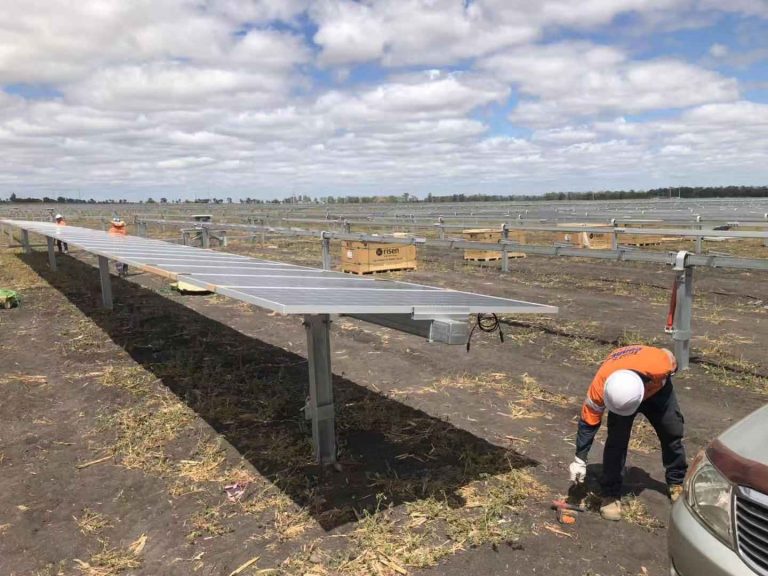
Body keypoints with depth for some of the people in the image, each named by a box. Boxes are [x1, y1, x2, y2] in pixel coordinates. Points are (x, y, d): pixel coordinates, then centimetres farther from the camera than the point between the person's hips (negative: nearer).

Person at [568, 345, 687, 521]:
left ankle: (677, 482, 31)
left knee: (672, 432, 7)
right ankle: (611, 494, -5)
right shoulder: (599, 386, -42)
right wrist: (580, 460, -24)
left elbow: (669, 356, -19)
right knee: (617, 440, -16)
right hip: (619, 392, -1)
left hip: (658, 388, 1)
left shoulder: (658, 365, -47)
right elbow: (588, 423, -27)